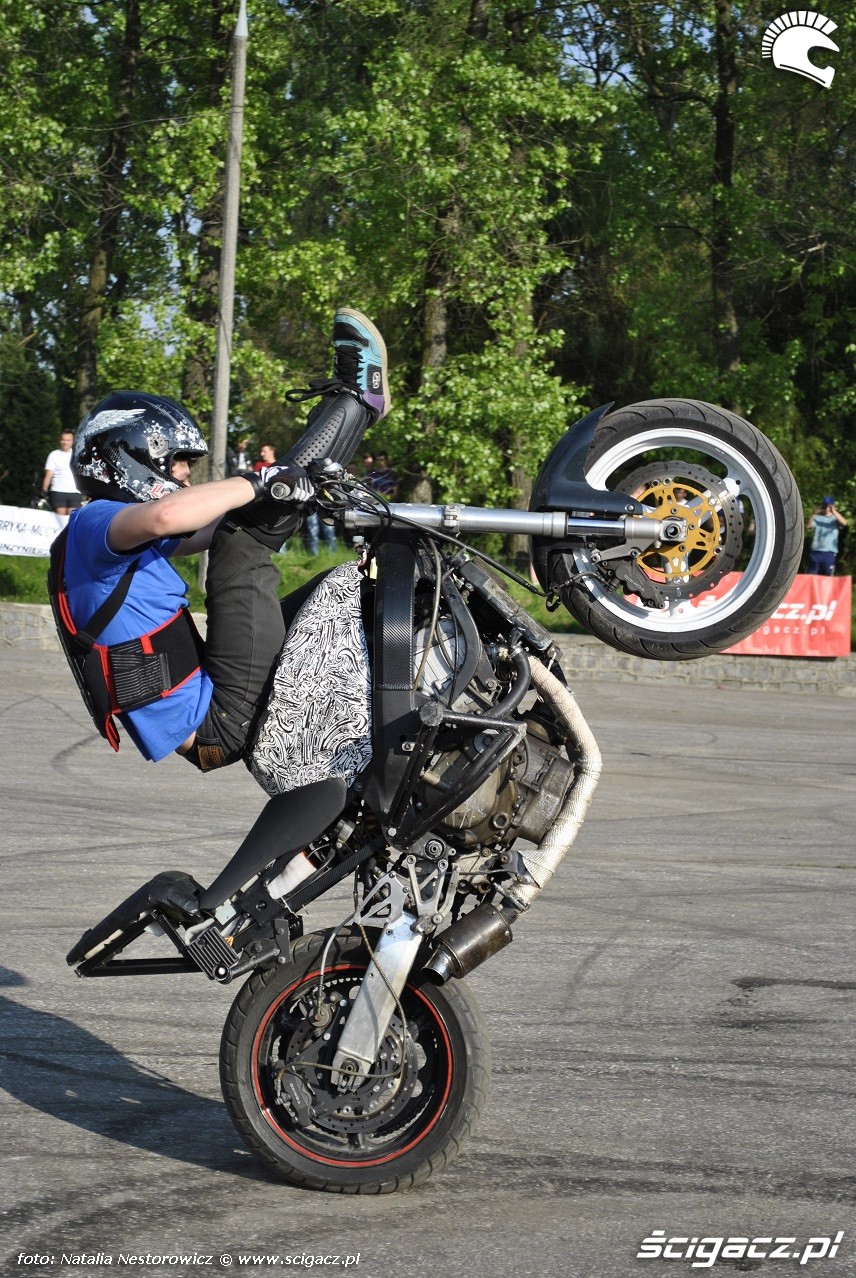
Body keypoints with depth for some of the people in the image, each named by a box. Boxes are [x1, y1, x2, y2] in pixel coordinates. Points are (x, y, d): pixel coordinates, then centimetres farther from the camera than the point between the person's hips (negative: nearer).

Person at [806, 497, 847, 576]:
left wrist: (834, 511, -26)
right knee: (811, 575, 1)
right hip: (815, 551, 1)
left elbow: (844, 523, -16)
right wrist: (814, 514, -20)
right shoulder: (817, 518, 7)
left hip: (830, 552, -1)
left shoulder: (835, 519, 5)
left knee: (827, 577, 2)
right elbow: (808, 527, -7)